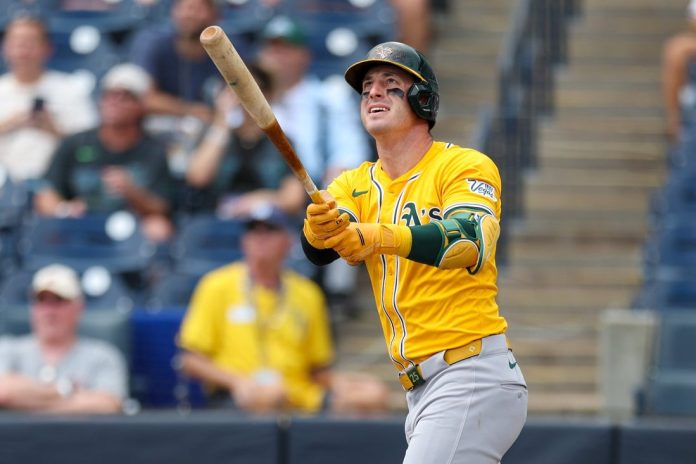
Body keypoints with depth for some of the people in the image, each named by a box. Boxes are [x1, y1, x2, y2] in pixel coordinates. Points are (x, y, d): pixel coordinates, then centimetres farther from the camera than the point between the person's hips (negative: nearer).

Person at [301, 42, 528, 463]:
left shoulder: (466, 166, -5)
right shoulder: (356, 185, 14)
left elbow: (472, 243, -25)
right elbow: (318, 250, -6)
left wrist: (377, 237, -41)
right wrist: (320, 227, -31)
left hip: (474, 378, -8)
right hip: (422, 392, 8)